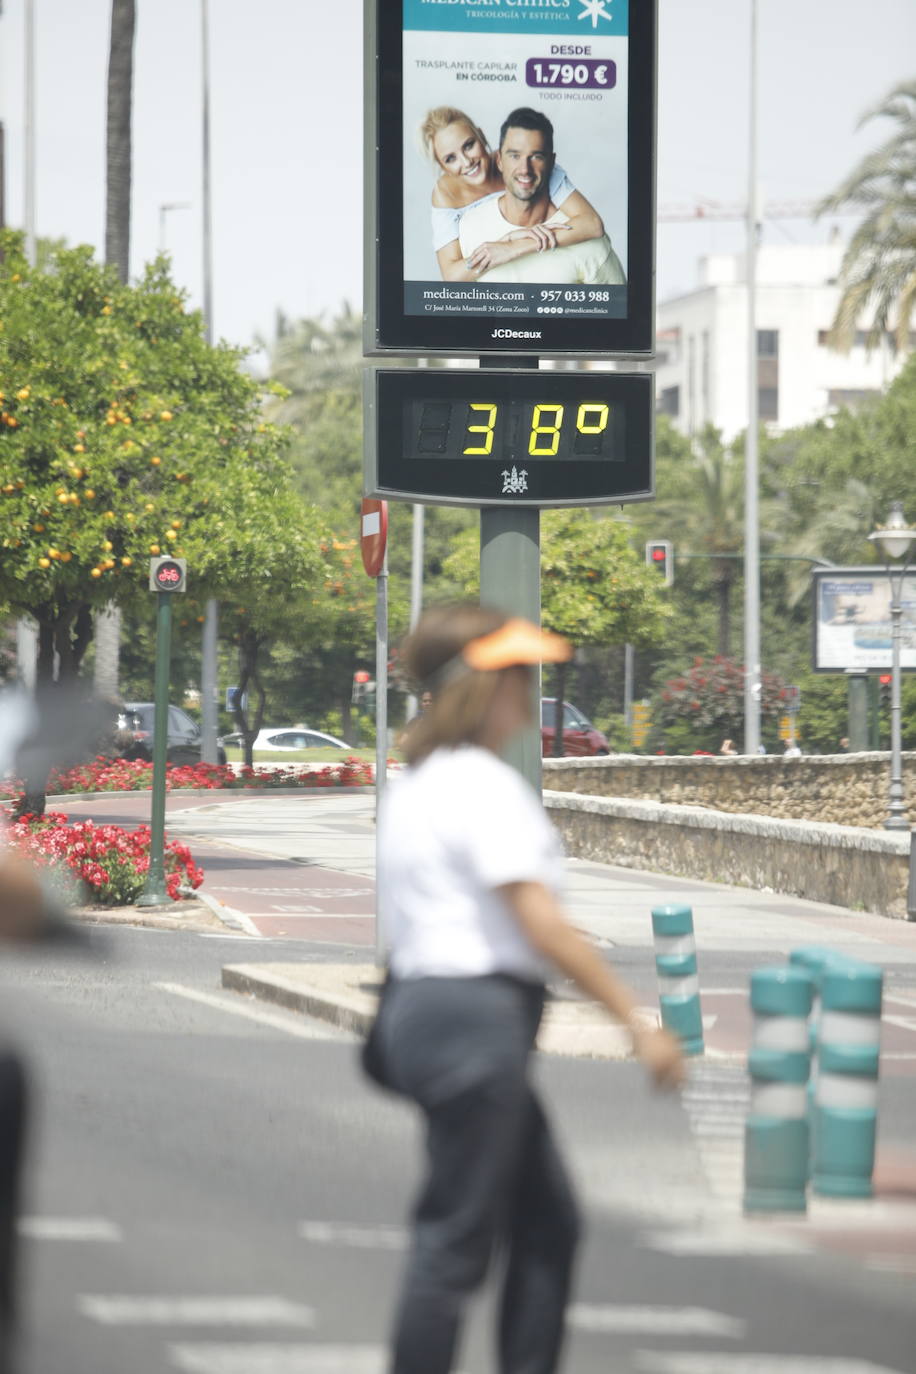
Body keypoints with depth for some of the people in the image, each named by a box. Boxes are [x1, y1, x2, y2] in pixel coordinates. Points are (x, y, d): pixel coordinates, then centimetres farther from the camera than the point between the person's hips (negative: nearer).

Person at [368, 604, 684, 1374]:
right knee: (457, 1239, -5)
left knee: (549, 1224, 13)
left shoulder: (415, 784, 16)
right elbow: (542, 925, -19)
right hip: (477, 1015, -10)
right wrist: (639, 1023, -16)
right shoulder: (485, 784, -14)